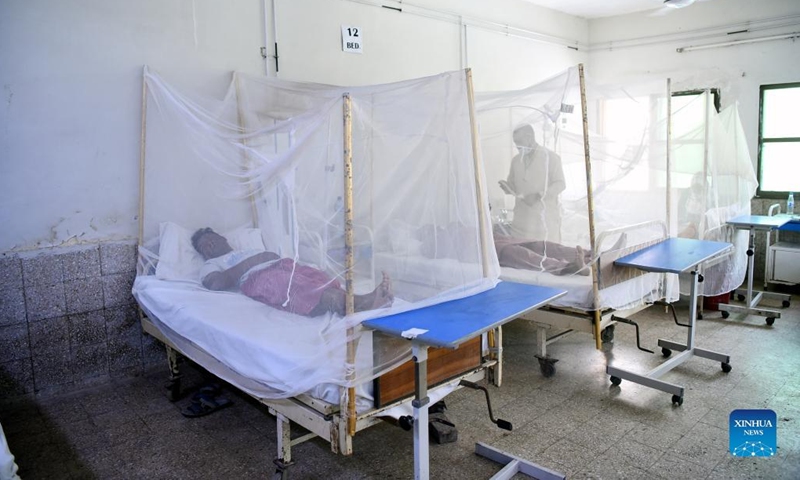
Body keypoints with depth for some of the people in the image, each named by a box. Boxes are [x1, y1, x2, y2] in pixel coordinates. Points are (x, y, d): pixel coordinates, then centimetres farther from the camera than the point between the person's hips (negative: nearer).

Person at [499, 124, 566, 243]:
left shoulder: (551, 157, 0)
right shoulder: (516, 160, 15)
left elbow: (560, 184, -5)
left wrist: (539, 195, -19)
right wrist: (508, 188, -6)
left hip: (546, 218, -4)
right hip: (522, 219, 4)